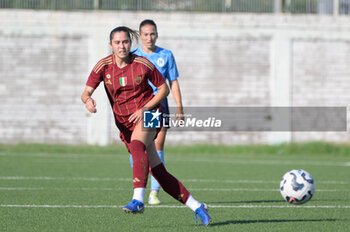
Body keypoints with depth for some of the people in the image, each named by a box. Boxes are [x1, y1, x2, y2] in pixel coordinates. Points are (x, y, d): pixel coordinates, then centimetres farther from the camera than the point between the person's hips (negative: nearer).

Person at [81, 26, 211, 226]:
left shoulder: (143, 64, -8)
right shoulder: (104, 66, -3)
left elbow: (164, 89, 0)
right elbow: (86, 92, -9)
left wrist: (145, 108, -13)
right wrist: (88, 100, -34)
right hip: (125, 124, 3)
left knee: (137, 146, -36)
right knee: (158, 172, -2)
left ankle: (138, 200, -46)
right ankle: (196, 206, 8)